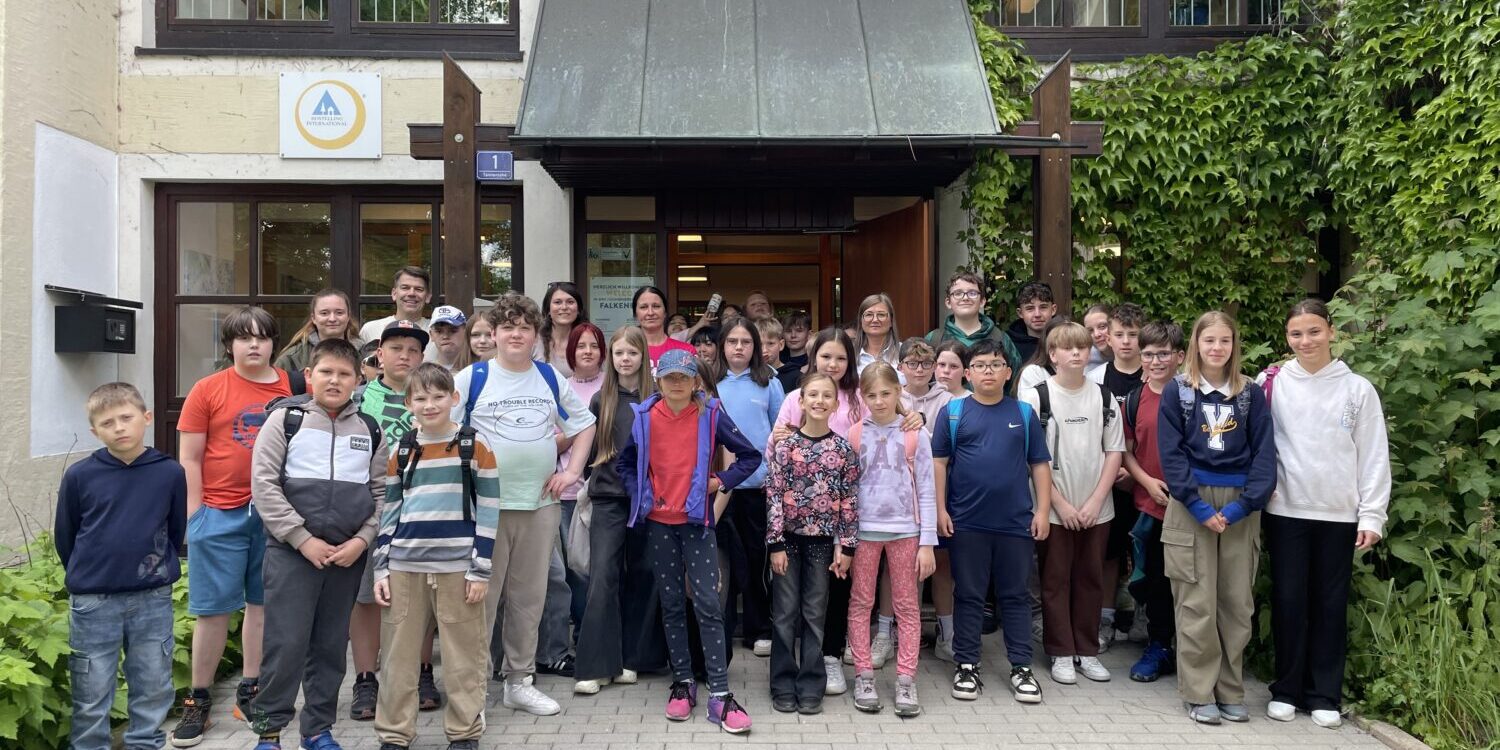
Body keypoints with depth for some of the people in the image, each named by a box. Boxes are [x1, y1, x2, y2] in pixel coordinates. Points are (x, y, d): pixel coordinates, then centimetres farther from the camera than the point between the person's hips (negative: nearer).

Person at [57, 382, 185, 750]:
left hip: (153, 600, 1)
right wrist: (84, 576, 13)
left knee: (152, 691, 12)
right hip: (93, 602, -1)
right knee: (91, 696, 9)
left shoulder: (170, 473, -5)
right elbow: (64, 536, 6)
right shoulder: (79, 476, -6)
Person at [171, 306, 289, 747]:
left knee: (263, 604, 10)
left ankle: (250, 693, 23)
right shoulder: (208, 390, 1)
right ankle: (198, 700, 17)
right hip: (221, 514, -2)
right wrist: (195, 516, -4)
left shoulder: (294, 389, 4)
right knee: (213, 609, 4)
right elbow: (189, 459, 1)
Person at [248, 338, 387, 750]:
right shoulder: (286, 417, -1)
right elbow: (264, 484, -7)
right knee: (286, 643, -3)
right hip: (291, 551, -3)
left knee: (331, 646, 10)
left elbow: (381, 492, 8)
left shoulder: (370, 430, 8)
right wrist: (304, 539, -12)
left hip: (348, 555, 3)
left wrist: (362, 540, -6)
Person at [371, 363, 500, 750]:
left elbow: (488, 510, -3)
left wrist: (481, 569, -8)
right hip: (404, 568, 3)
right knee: (399, 656, 9)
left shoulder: (475, 445, -1)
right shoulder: (401, 451, 9)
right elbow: (389, 513, 13)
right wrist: (381, 569, 6)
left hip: (457, 568, -3)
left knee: (463, 656, 3)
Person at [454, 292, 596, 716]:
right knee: (482, 596, 1)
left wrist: (572, 471, 6)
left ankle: (519, 681, 23)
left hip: (540, 503, 3)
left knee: (530, 597, 11)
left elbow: (584, 425, 17)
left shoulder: (551, 378, 8)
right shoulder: (472, 378, -1)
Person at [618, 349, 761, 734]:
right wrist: (640, 496, 2)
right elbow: (624, 462, 13)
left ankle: (720, 694, -4)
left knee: (707, 603, -7)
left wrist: (722, 482, -9)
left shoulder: (712, 415, -6)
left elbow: (751, 456, 0)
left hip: (697, 520, -2)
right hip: (659, 522, 3)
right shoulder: (644, 416, 0)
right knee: (671, 603, 10)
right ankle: (682, 682, 22)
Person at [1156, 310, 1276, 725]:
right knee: (1197, 605, 0)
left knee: (1237, 603, 7)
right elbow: (1171, 453, -5)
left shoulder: (1251, 393, 6)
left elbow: (1264, 453, 1)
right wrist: (1199, 506, -13)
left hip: (1240, 508, 2)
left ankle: (1230, 691, 18)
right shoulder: (1177, 390, 0)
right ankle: (1199, 693, 9)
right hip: (1191, 506, -2)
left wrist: (1242, 505, -11)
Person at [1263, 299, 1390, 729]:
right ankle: (1286, 690, 17)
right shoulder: (1271, 384, 0)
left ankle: (1324, 694, 19)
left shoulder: (1358, 389, 1)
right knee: (1288, 601, 4)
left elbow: (1374, 456, 1)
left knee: (1330, 605, 7)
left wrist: (1372, 516, -3)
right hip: (1285, 512, 0)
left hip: (1339, 515, 0)